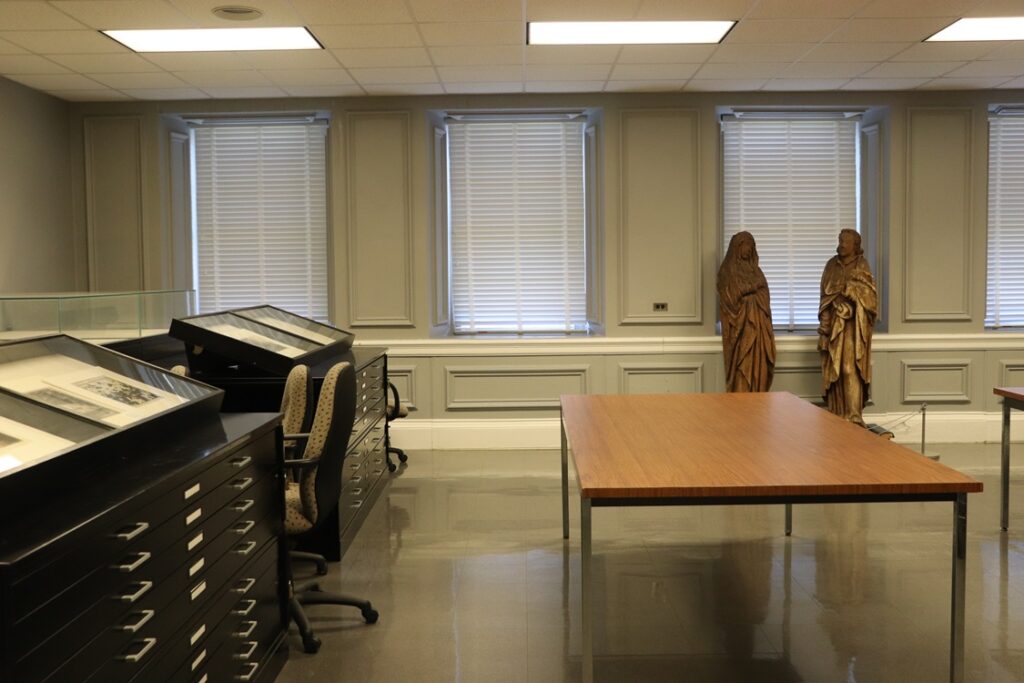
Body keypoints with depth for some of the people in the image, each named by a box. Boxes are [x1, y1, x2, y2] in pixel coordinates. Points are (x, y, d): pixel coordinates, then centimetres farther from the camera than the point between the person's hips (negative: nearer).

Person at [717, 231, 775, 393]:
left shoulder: (755, 270, 17)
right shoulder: (727, 271, -2)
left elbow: (765, 297, 14)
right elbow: (730, 298, -11)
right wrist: (752, 289, -6)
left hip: (758, 325, 6)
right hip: (740, 325, -6)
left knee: (758, 366, 3)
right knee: (742, 367, -9)